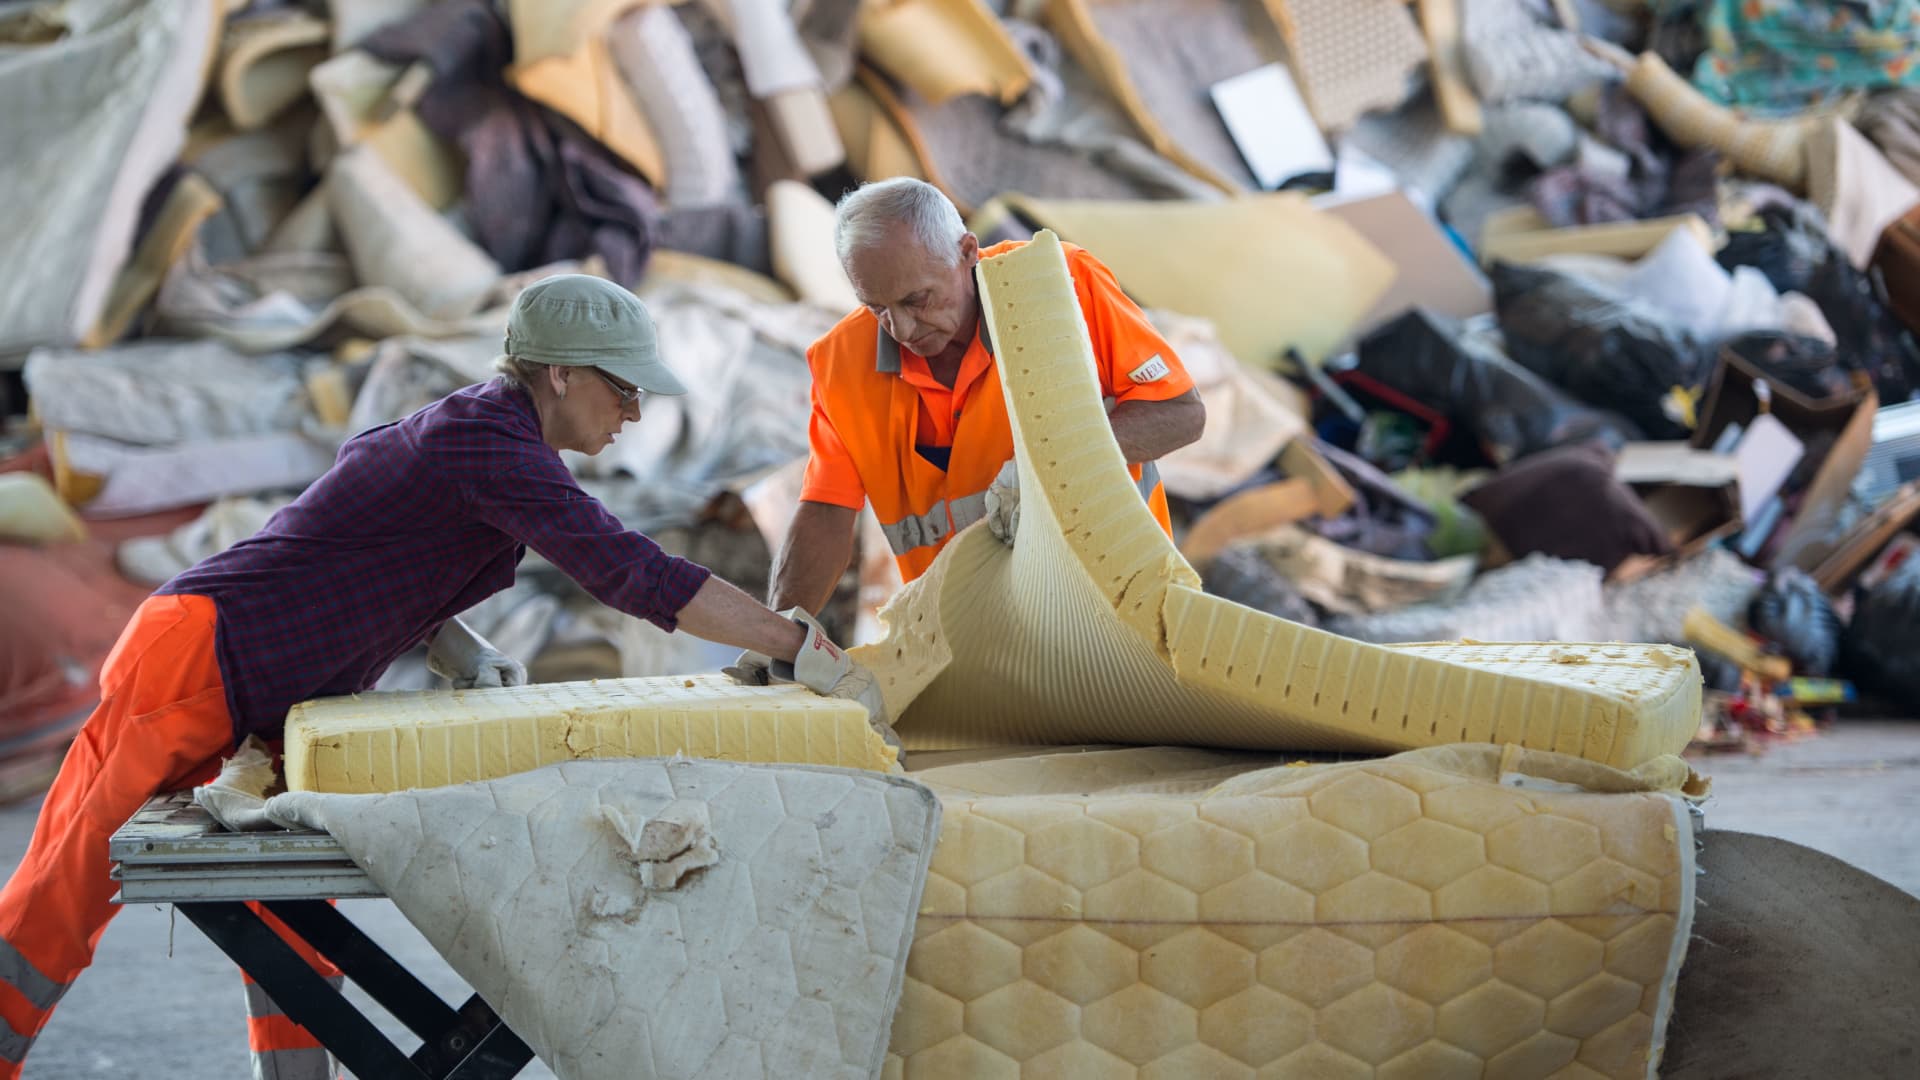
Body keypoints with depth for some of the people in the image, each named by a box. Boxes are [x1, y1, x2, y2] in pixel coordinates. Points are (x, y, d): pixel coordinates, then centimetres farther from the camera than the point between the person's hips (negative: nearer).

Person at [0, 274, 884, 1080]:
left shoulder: (477, 431, 12)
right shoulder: (484, 442, -18)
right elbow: (631, 572, -27)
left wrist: (461, 651, 3)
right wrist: (798, 643, -25)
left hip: (254, 703, 10)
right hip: (197, 659, -10)